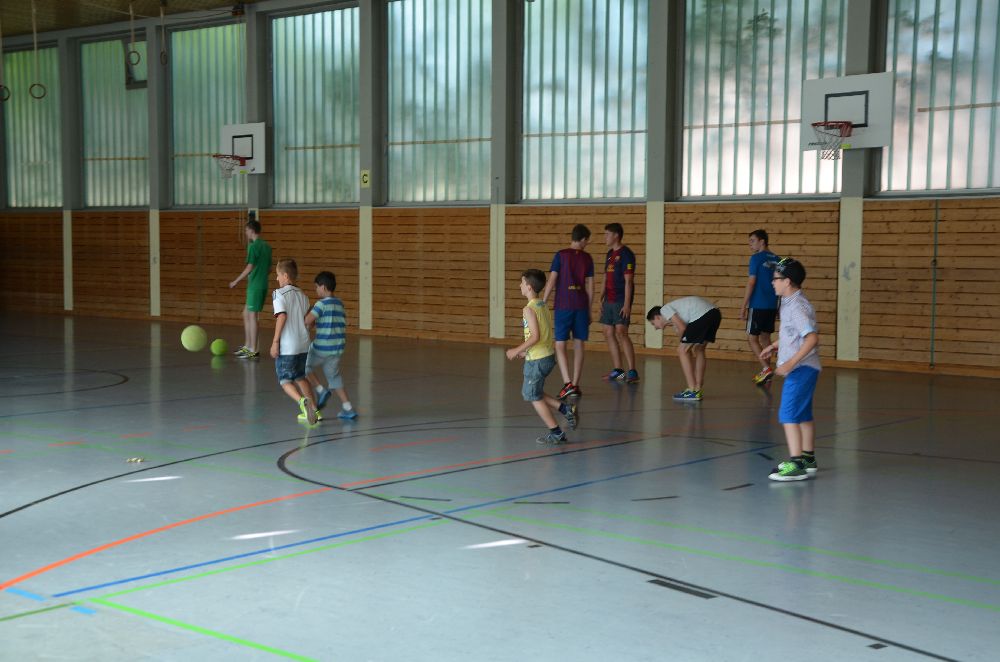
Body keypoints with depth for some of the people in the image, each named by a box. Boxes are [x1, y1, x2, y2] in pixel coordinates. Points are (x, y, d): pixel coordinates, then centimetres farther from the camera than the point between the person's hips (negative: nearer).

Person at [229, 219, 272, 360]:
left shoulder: (254, 246, -13)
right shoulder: (267, 246, 11)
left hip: (255, 285, -8)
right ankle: (247, 346, 21)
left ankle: (253, 351, 1)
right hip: (263, 284, 8)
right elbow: (269, 269, 16)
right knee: (246, 313, 17)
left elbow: (249, 268, -17)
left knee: (252, 316, -3)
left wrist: (236, 281, -9)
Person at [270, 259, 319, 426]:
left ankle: (302, 401, -24)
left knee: (285, 381, 2)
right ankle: (313, 410, 19)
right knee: (300, 377, 21)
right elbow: (306, 319, 13)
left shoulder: (279, 294, -8)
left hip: (287, 347, -6)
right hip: (303, 344, 6)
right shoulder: (303, 295, 12)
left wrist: (275, 341, -17)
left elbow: (282, 316, -19)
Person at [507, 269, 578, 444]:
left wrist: (517, 350, -15)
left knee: (534, 396, 5)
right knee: (529, 392, 20)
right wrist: (526, 350, 18)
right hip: (548, 355, 9)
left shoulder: (529, 309, -17)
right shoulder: (543, 305, 9)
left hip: (536, 360, -9)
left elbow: (535, 336, -23)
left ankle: (556, 432, 8)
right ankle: (566, 408, 14)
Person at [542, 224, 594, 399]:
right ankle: (575, 385, 11)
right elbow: (590, 286, 6)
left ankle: (567, 383, -12)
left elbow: (551, 281, -8)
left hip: (563, 306, -3)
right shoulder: (587, 258, 4)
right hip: (581, 306, 3)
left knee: (560, 345, 1)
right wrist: (589, 310, 14)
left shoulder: (561, 255, -3)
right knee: (578, 345, 9)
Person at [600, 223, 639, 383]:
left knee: (621, 333, -15)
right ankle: (617, 370, 16)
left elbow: (628, 281, -15)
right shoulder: (610, 254, 15)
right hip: (609, 300, 9)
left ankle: (632, 372, -13)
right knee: (609, 333, 8)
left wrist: (627, 304, -20)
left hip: (620, 301, -9)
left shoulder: (626, 254, -11)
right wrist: (602, 299, 18)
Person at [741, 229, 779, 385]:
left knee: (752, 338, -1)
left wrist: (743, 306, -10)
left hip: (758, 305, -7)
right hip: (772, 306, 7)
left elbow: (751, 283, -13)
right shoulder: (775, 259, 11)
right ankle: (765, 372, 19)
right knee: (765, 337, 16)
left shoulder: (757, 258, -10)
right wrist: (778, 307, 23)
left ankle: (766, 368, -13)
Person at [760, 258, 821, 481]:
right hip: (801, 368, 11)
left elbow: (812, 338, -27)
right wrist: (775, 346, 27)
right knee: (803, 414, 18)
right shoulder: (790, 303, 11)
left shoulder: (797, 306, -20)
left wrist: (791, 362, -29)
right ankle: (808, 459, 28)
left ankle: (796, 464, -11)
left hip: (800, 369, -11)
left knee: (789, 415, -11)